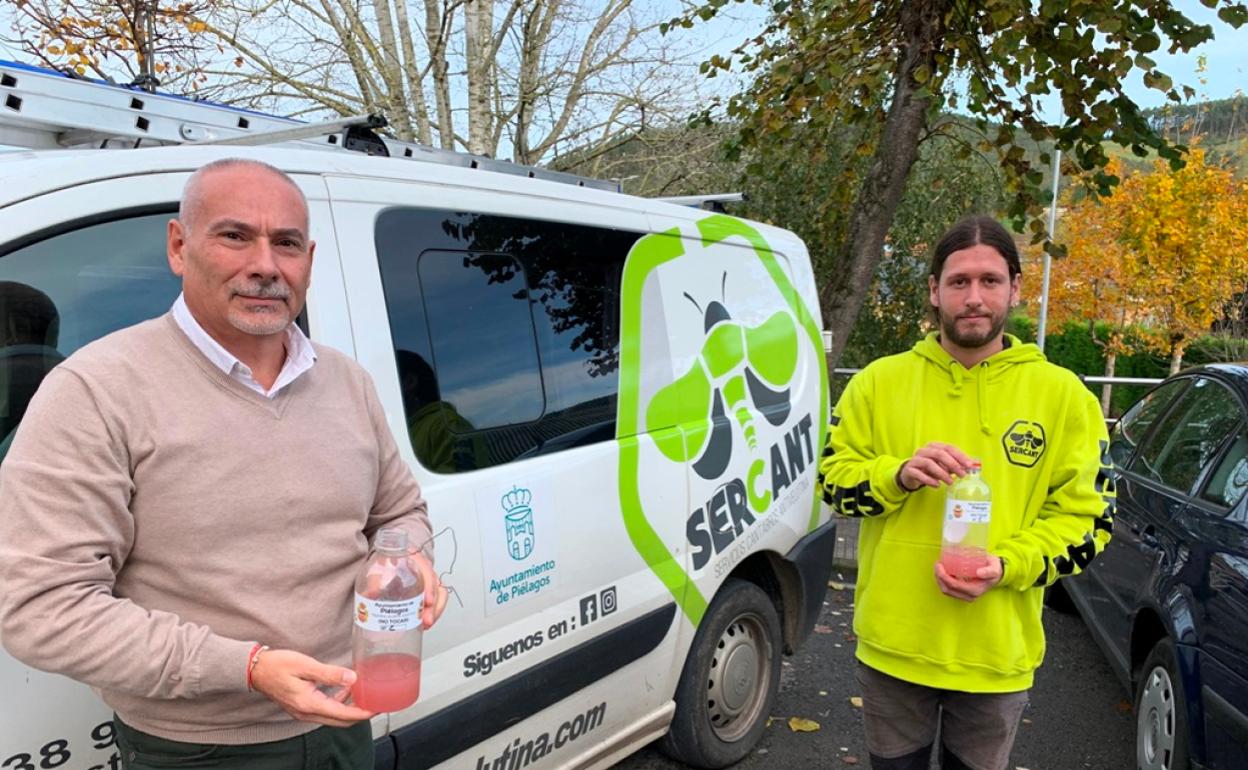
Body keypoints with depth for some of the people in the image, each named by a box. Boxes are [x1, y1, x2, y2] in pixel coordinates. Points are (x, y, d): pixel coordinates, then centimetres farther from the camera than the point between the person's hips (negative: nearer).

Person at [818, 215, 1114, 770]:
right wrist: (899, 473, -20)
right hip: (892, 644, 1)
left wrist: (1006, 566, -18)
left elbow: (1087, 516, -2)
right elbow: (833, 478, 0)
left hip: (997, 653, 0)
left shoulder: (1063, 395, -3)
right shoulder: (880, 380, -1)